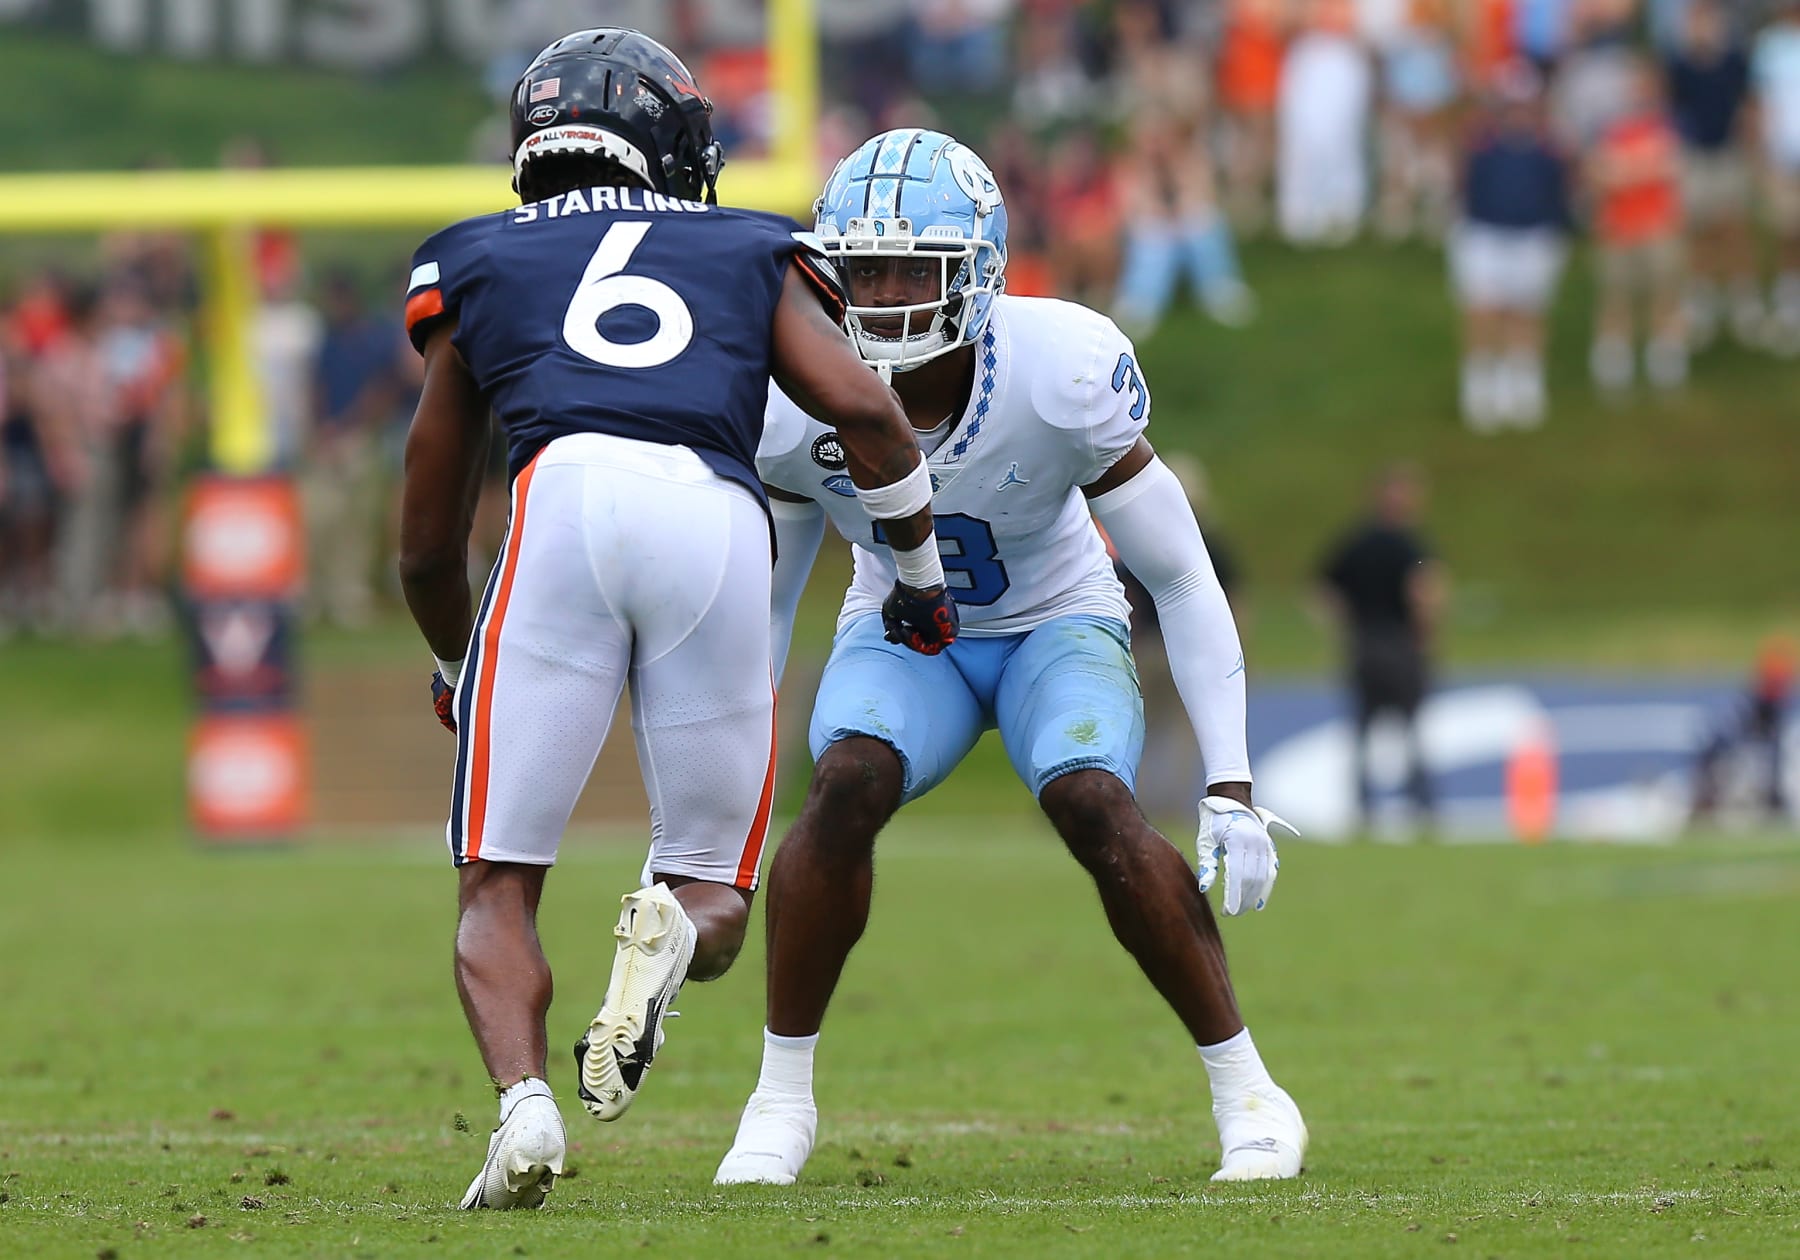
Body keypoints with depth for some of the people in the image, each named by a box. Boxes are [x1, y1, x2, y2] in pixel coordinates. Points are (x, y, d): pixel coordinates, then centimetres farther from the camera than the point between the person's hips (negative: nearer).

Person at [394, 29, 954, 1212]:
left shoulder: (482, 266, 31)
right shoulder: (754, 258, 30)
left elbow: (428, 545, 36)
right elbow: (866, 411, 12)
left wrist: (455, 661, 56)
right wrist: (921, 573, 29)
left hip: (564, 499, 0)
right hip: (720, 524, 1)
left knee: (499, 891, 9)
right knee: (714, 890, 16)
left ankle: (524, 1105, -18)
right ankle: (675, 919, -20)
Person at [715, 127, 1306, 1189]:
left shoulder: (1065, 374, -30)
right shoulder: (800, 404, -24)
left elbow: (1182, 582, -19)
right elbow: (762, 602, -5)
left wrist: (1231, 786, -23)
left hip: (1056, 623, -1)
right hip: (901, 632, 1)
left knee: (1095, 808, -28)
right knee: (847, 787, -29)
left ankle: (1248, 1092, -13)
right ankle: (783, 1095, -14)